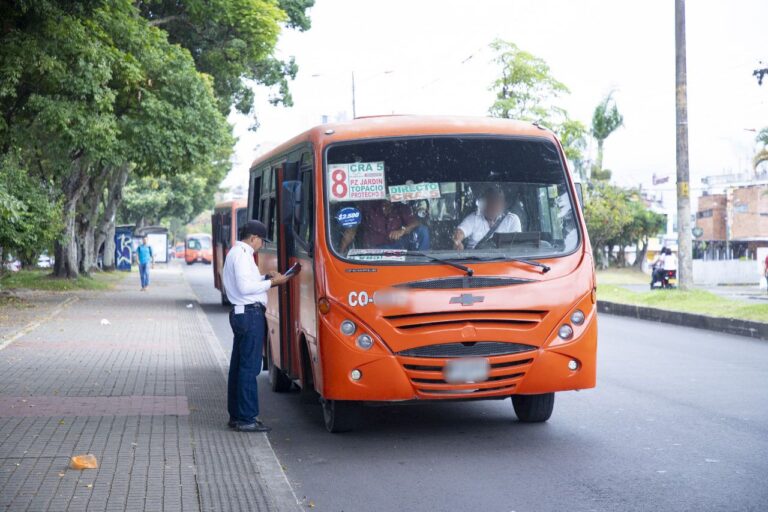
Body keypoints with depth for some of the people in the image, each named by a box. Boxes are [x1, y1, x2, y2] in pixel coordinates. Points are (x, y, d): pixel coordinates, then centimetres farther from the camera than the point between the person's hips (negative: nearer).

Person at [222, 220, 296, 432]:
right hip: (251, 314, -11)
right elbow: (245, 287, -21)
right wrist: (271, 282, -13)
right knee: (249, 367, -8)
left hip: (240, 314, 11)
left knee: (238, 366, 13)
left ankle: (236, 415, 19)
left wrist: (265, 277, 11)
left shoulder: (235, 252, 19)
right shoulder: (242, 254, -14)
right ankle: (246, 419, -7)